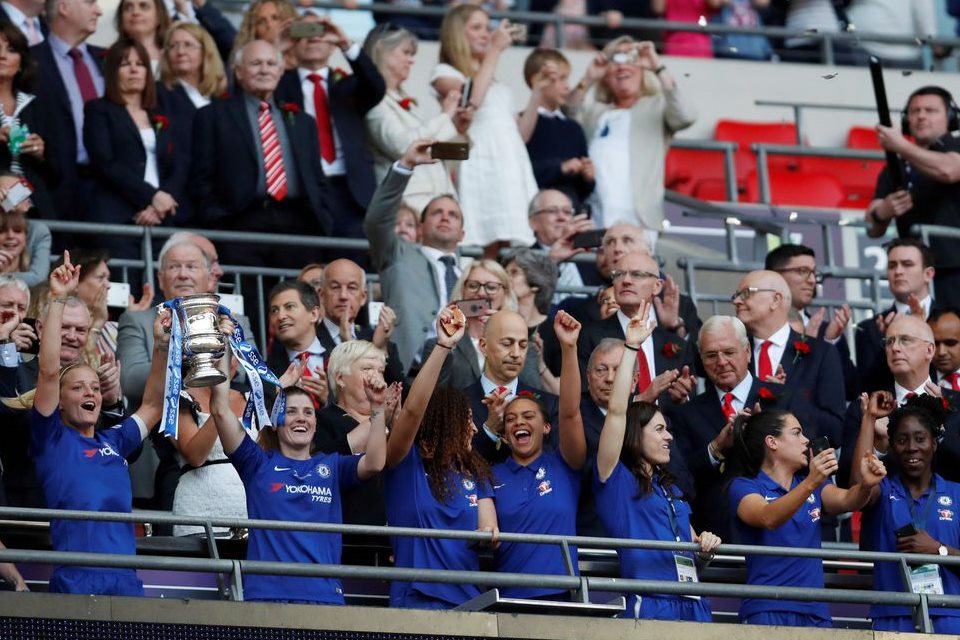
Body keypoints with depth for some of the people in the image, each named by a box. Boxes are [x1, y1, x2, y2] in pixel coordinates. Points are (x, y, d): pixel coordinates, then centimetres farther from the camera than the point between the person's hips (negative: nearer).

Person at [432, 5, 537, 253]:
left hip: (513, 166, 7)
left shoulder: (497, 82, 27)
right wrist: (495, 49, -11)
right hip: (482, 163, -7)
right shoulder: (444, 73, 5)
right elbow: (472, 98, -17)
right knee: (493, 245, -19)